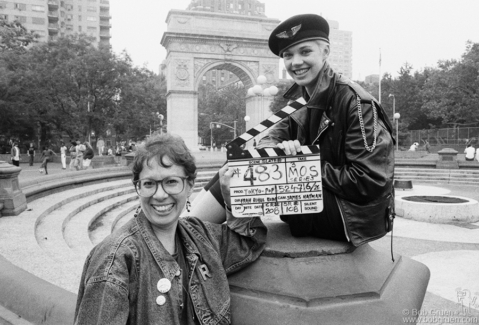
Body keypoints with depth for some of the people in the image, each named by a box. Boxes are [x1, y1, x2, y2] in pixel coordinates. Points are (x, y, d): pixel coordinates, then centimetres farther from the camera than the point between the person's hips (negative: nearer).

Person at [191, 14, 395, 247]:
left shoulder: (354, 101, -14)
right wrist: (279, 149, -22)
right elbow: (268, 139, 1)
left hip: (354, 216, -7)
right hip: (320, 199, 7)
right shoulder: (302, 99, 7)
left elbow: (370, 180, -19)